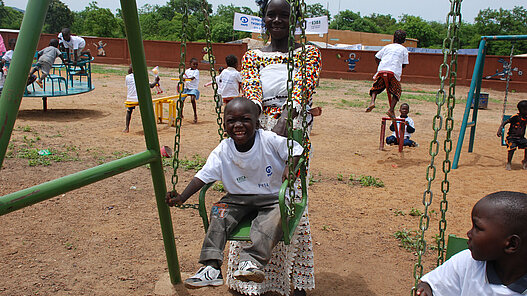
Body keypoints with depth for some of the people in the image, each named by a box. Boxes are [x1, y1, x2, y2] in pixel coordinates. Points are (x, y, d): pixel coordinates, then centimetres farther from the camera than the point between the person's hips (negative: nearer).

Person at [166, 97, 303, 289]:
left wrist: (290, 167, -24)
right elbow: (203, 176, -7)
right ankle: (211, 267, -24)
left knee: (277, 213, -33)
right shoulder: (223, 150, -7)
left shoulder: (270, 140, -13)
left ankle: (253, 261, -42)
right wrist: (182, 197, -17)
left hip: (271, 197, -2)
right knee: (219, 212, -21)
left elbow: (297, 150, -4)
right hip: (238, 197, 3)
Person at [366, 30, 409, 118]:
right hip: (395, 72, -2)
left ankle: (372, 102, -6)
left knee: (376, 87, 19)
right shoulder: (404, 49, 13)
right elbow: (404, 64, 9)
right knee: (397, 91, 12)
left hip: (382, 70, 2)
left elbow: (377, 57, 16)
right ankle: (391, 109, -3)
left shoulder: (387, 47, 19)